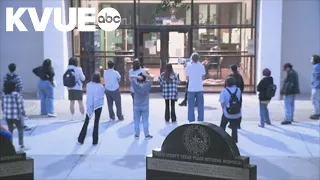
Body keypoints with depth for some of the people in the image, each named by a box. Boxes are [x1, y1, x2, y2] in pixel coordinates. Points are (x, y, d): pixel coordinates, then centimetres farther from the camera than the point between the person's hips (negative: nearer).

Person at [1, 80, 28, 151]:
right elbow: (20, 105, -14)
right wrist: (23, 112, 1)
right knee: (20, 129, 7)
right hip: (16, 115, -5)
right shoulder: (17, 95, -15)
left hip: (7, 116, 5)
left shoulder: (4, 95, 2)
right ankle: (21, 145, 7)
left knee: (10, 130, 16)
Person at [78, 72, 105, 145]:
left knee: (86, 122, 12)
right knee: (96, 123, 7)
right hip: (98, 106, -2)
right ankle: (95, 141, 8)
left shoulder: (88, 85, -4)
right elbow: (102, 97, -6)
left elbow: (87, 94, 2)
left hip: (89, 105, 2)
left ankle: (81, 140, 13)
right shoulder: (101, 86, -12)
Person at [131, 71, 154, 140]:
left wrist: (137, 77, -24)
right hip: (145, 106, 0)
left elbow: (131, 76, -9)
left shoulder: (136, 86, -13)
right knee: (145, 121, 5)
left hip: (136, 106, 0)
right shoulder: (147, 86, -14)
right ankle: (147, 135, 9)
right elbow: (152, 78, -6)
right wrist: (146, 75, -17)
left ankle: (137, 134, 14)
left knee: (136, 121, 10)